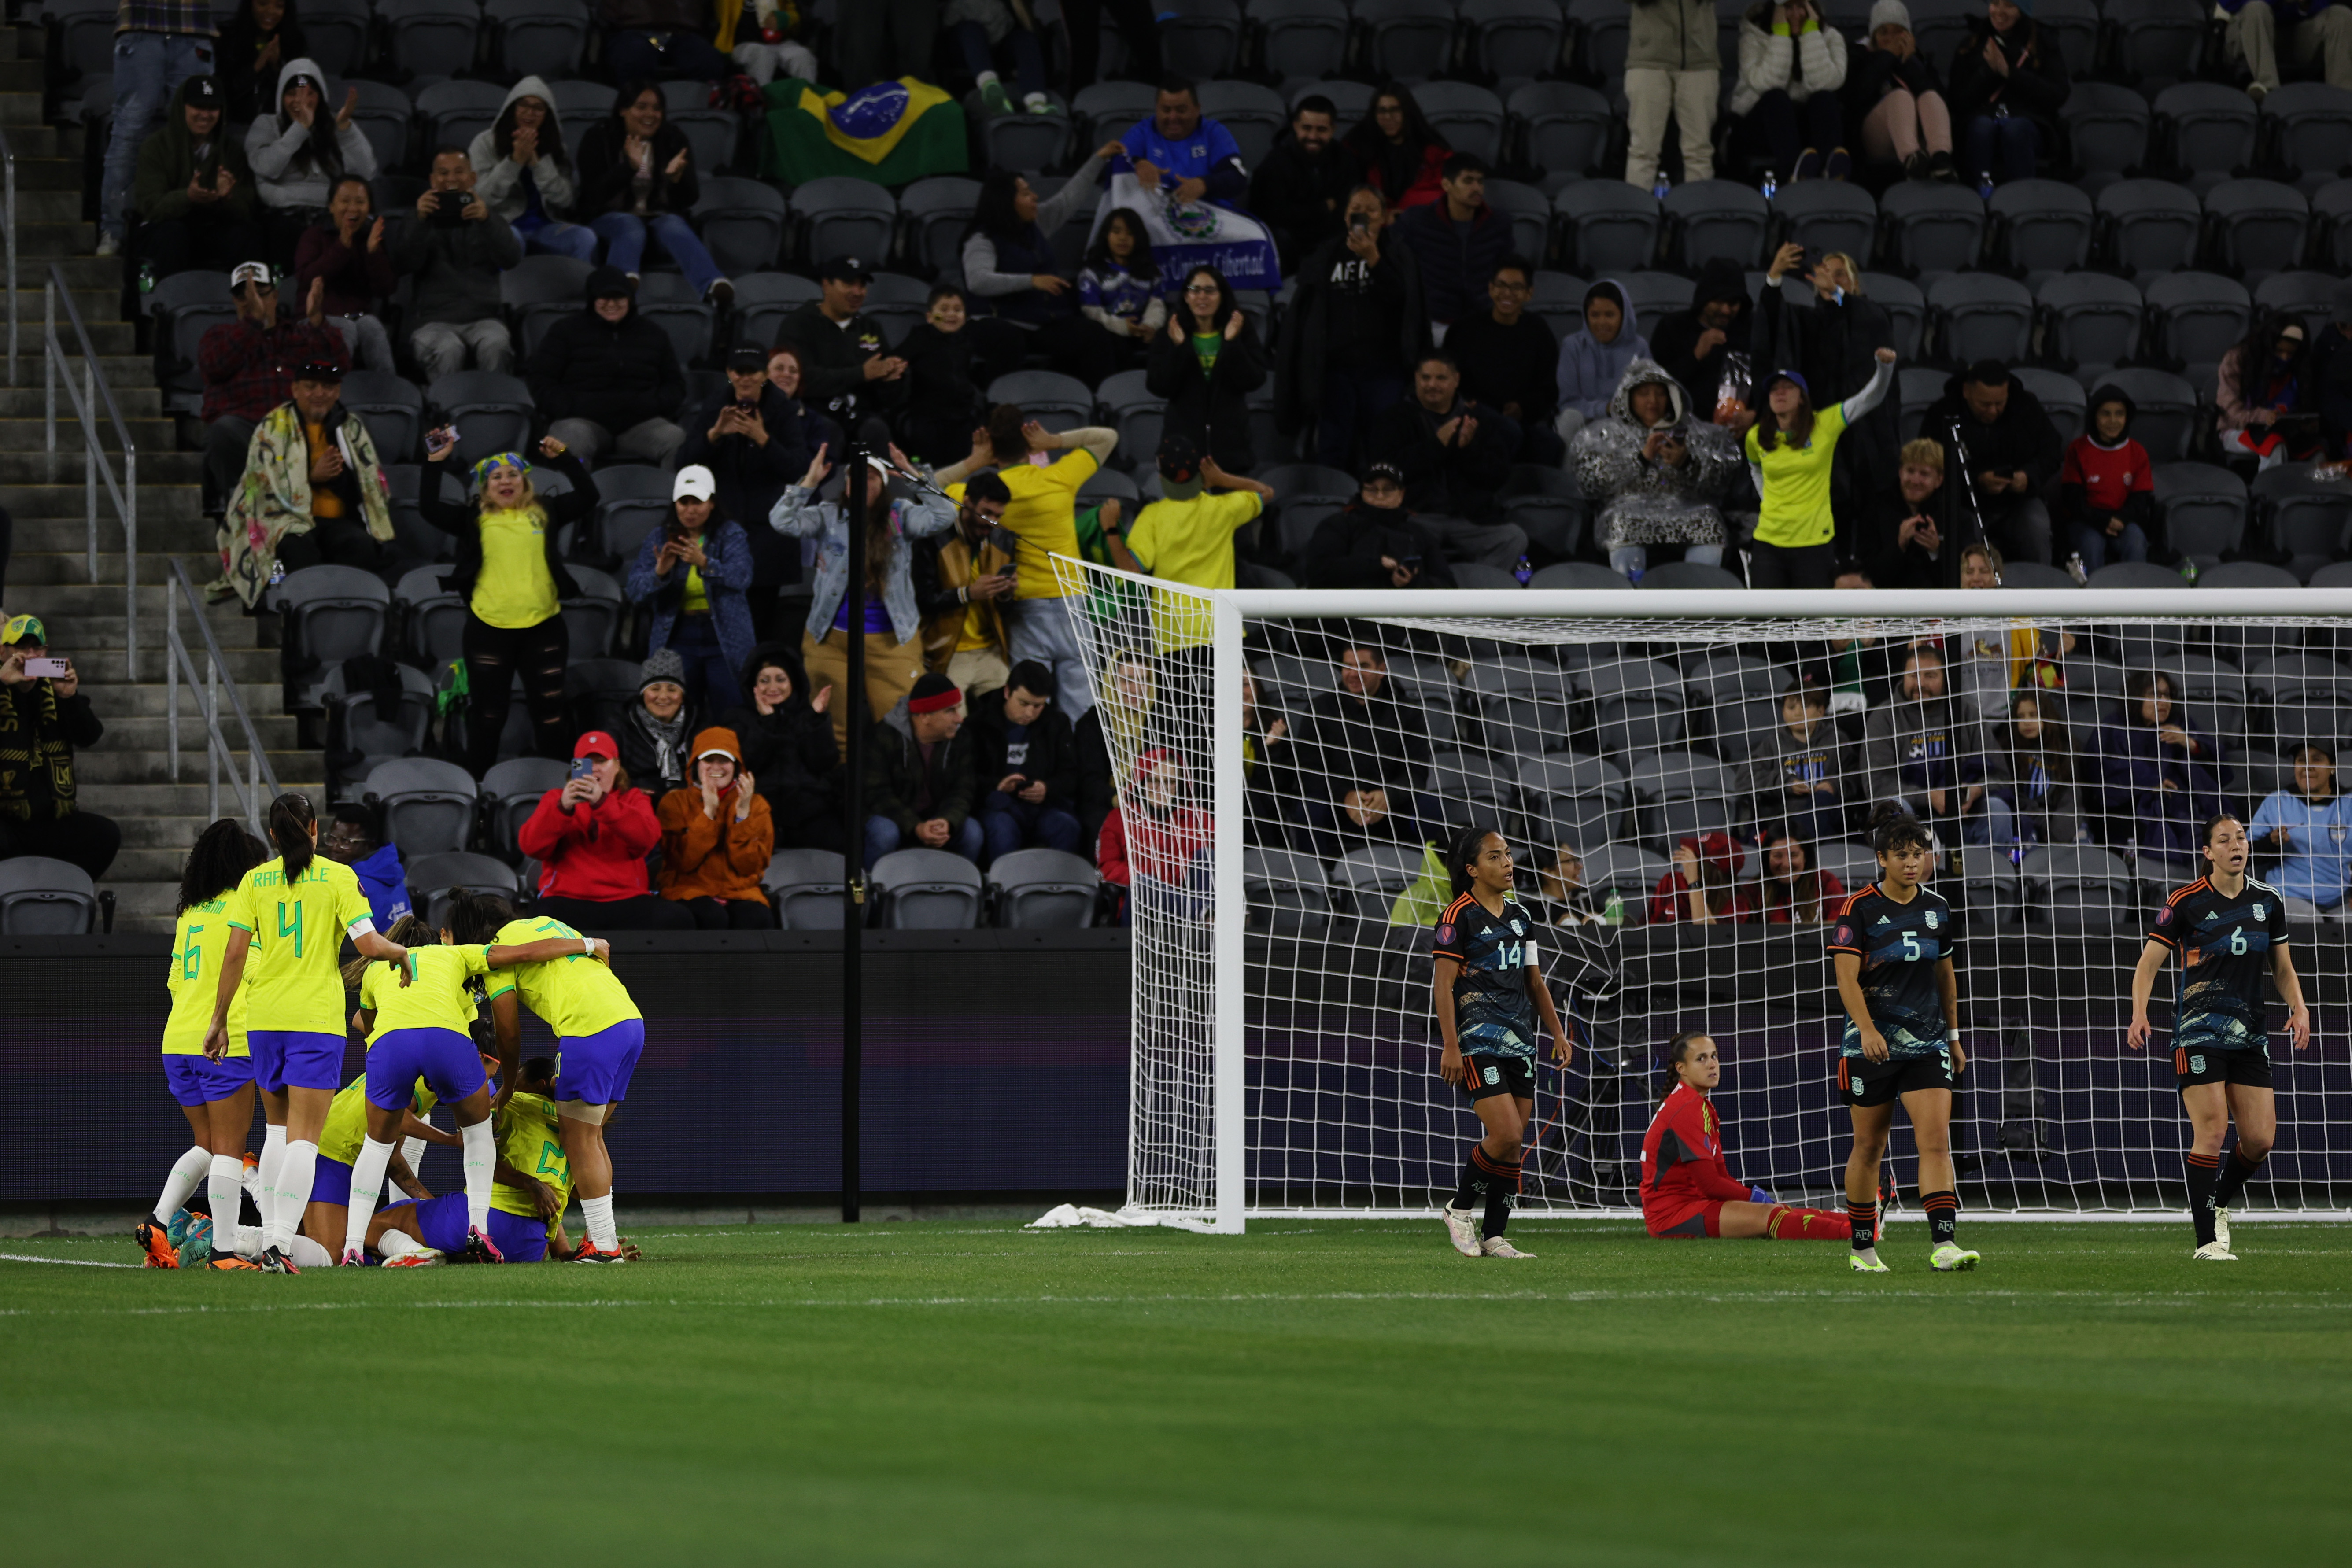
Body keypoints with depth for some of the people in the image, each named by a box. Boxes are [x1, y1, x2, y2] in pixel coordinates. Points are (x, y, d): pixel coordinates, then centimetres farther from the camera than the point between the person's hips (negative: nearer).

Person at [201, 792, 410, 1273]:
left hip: (263, 1016, 3)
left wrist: (218, 1020, 8)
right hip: (317, 1017, -3)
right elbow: (368, 944, -8)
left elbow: (235, 954, 2)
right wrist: (402, 952, 14)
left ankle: (269, 1238, 16)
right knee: (303, 1137, -5)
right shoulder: (337, 877, -2)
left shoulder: (255, 880, 5)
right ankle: (280, 1245, -18)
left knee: (279, 1128, 19)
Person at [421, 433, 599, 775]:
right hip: (489, 630, -1)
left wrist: (566, 460, -4)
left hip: (542, 628, 1)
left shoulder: (545, 513, 7)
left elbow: (588, 496, 3)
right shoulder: (474, 520, 4)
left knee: (549, 712, 7)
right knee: (487, 714, 7)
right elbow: (430, 508, -4)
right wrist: (435, 464, -10)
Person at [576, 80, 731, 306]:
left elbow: (691, 199, 2)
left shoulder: (673, 139, 7)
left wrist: (677, 176, -22)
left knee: (675, 228, -33)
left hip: (661, 216, 2)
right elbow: (593, 194, -11)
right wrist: (629, 167, -26)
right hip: (611, 217, -2)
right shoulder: (599, 138, 0)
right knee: (631, 227, -37)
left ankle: (713, 287, -63)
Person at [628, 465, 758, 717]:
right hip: (678, 637, 2)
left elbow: (741, 577, -16)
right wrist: (659, 573, -22)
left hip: (723, 637, -2)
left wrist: (705, 563, -33)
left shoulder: (731, 534, 1)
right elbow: (635, 592, -1)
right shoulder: (659, 539, 7)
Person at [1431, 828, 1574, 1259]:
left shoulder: (1520, 916, 15)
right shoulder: (1459, 917, -7)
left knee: (1514, 1144, 3)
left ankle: (1493, 1237, 8)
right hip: (1477, 1041, -7)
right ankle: (1460, 1210, 4)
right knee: (1506, 1134, -17)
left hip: (1520, 1042, 7)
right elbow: (1443, 985, -11)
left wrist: (1558, 1034, 16)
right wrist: (1451, 1046, -17)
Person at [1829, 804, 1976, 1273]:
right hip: (1872, 1043, -3)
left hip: (1927, 1041, 3)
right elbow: (1847, 978, -16)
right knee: (1869, 1146, 7)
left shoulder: (1936, 908, 6)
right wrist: (1867, 1028, -30)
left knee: (1935, 1138, -12)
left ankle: (1944, 1245, -19)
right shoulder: (1860, 908, -8)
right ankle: (1863, 1248, 21)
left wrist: (1953, 1035, 19)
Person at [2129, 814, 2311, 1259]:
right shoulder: (2186, 903, -4)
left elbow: (2283, 968, 18)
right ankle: (2207, 1240, -9)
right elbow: (2149, 963, -1)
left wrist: (2298, 1008, 0)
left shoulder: (2268, 901, 9)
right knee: (2211, 1133, -14)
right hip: (2200, 1033, -5)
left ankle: (2219, 1204, 25)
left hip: (2251, 1034, 5)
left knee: (2260, 1139, -2)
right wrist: (2140, 1014, -16)